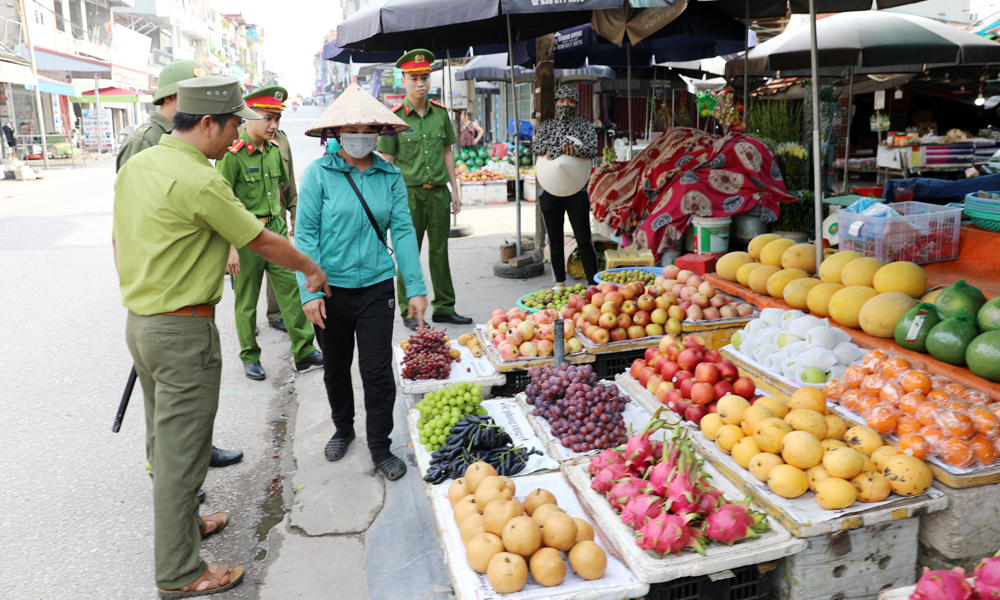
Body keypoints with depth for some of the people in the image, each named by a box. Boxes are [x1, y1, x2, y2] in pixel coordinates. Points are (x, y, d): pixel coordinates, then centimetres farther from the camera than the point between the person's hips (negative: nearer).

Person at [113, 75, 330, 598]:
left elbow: (118, 240, 17)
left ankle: (180, 524, 42)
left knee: (164, 438, 22)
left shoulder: (135, 166, 7)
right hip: (182, 330, -9)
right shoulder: (199, 181, -21)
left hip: (138, 322, 10)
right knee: (181, 451, 2)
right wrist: (312, 270, 3)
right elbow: (262, 241, -13)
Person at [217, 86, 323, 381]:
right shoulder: (232, 154, -13)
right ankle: (250, 357, 22)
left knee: (291, 289, 2)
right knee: (247, 300, 7)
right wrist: (230, 247, -15)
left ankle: (304, 351, 9)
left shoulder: (274, 150, 7)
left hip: (275, 228, 6)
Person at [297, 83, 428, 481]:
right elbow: (306, 234, -8)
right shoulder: (319, 173, -6)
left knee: (378, 370, 1)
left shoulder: (390, 176, 1)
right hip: (331, 288, 0)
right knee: (336, 366, 17)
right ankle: (343, 429, 41)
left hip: (376, 286, 1)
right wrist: (309, 291, -15)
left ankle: (380, 447, 18)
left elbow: (403, 231, -2)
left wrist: (416, 287, -8)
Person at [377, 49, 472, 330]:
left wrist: (454, 189, 11)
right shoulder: (394, 116, -3)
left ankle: (444, 307, 19)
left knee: (440, 251, 9)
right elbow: (387, 160, -2)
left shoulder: (440, 112, 8)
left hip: (439, 191, 4)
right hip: (409, 192, -3)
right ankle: (409, 312, 13)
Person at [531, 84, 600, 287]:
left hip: (576, 192, -2)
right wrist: (565, 143, -20)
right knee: (555, 241, 10)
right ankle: (560, 283, 22)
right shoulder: (547, 126, 11)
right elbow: (536, 146, -7)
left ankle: (593, 285, 1)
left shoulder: (584, 126, 4)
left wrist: (555, 149, -22)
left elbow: (592, 150, -14)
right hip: (550, 192, 3)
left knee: (584, 241, -4)